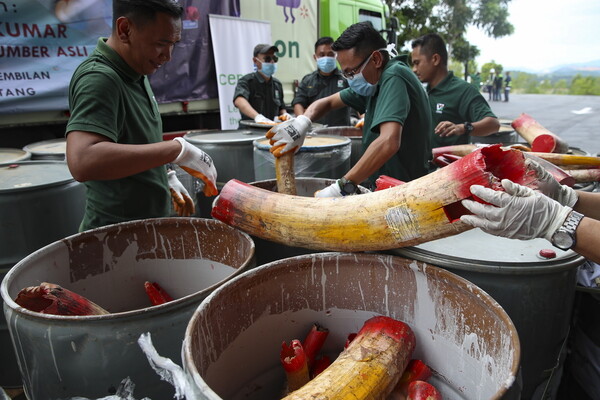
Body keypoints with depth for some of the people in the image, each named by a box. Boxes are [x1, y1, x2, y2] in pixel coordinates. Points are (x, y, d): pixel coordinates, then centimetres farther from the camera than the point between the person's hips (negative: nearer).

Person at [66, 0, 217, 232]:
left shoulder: (136, 75, 6)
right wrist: (178, 150, -34)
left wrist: (166, 178, 9)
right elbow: (82, 162, -36)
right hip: (118, 234, -8)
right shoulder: (98, 78, -22)